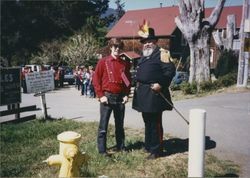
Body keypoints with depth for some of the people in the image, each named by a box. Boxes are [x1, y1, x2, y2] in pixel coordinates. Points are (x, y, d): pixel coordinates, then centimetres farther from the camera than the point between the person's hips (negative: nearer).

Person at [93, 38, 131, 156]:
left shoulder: (125, 64, 9)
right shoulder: (103, 62, -2)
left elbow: (128, 81, 15)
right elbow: (96, 79, -3)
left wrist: (126, 95, 3)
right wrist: (100, 95, -10)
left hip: (120, 98, 4)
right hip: (107, 97, -4)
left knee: (120, 124, 13)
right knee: (103, 125, 0)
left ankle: (121, 146, 26)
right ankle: (102, 150, 8)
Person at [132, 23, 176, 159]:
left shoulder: (161, 53, -7)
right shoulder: (143, 56, 19)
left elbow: (170, 70, -15)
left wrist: (160, 84, -22)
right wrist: (137, 85, 14)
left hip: (154, 93, -9)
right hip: (143, 94, 9)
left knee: (155, 123, -2)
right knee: (147, 122, 18)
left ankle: (156, 150, 8)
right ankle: (148, 145, 32)